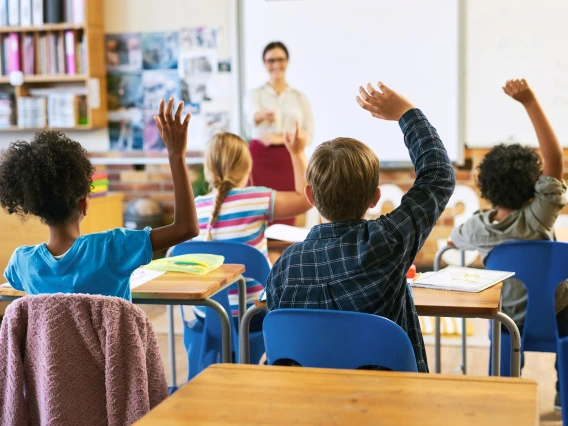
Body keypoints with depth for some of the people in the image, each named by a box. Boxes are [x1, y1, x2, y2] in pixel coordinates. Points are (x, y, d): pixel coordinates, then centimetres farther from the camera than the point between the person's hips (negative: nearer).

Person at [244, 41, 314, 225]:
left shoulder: (300, 97, 10)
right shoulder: (255, 95, 4)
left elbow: (309, 135, 4)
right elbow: (252, 116, -20)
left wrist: (280, 138, -11)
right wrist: (264, 114, -44)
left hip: (289, 162, 2)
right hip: (261, 160, -1)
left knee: (287, 217, -1)